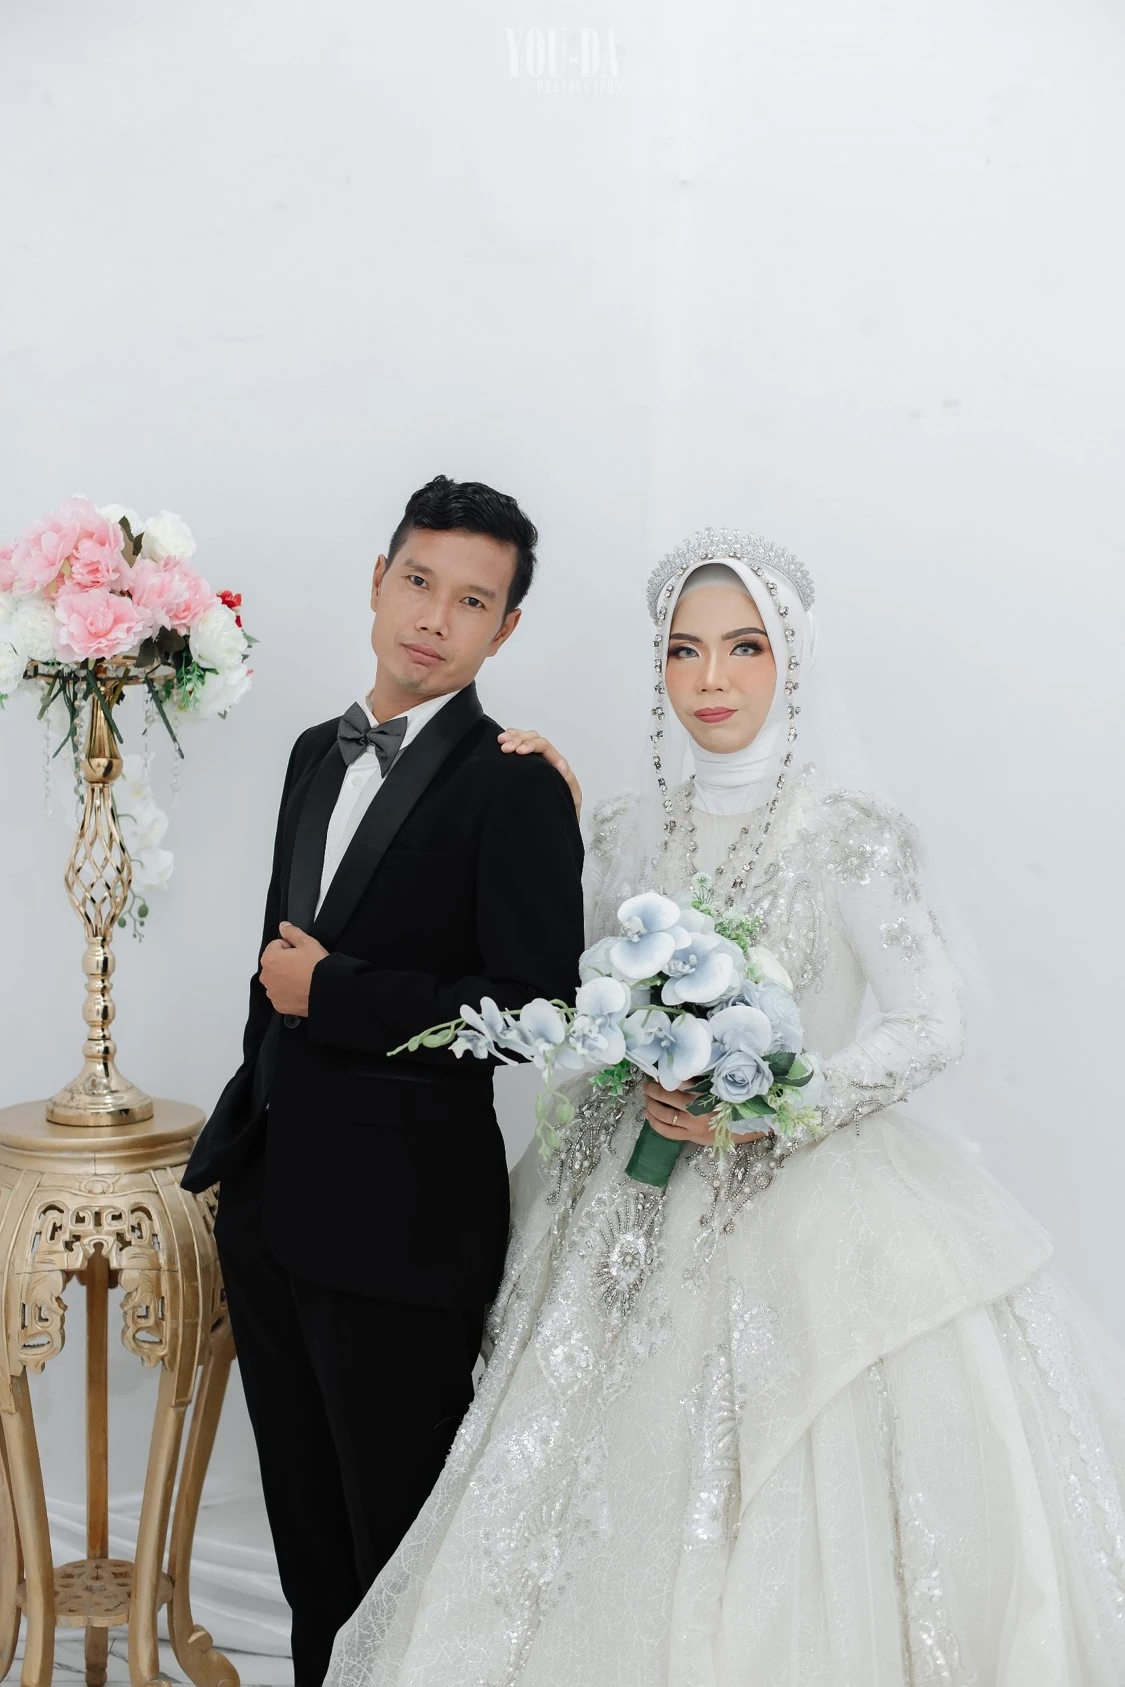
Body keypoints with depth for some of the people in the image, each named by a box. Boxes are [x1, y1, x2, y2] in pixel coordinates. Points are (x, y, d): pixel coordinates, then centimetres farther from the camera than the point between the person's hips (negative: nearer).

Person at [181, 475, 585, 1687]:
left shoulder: (515, 790, -14)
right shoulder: (319, 754, 10)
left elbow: (536, 1009, -22)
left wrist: (332, 993, -17)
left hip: (400, 1224, -7)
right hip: (274, 1203, 8)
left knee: (404, 1544, 10)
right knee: (304, 1521, 22)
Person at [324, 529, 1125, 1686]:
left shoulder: (849, 839, -8)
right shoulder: (628, 831, 6)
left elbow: (929, 1026, -11)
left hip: (804, 1211, -4)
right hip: (640, 1218, 4)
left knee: (792, 1527, -2)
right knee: (626, 1520, 8)